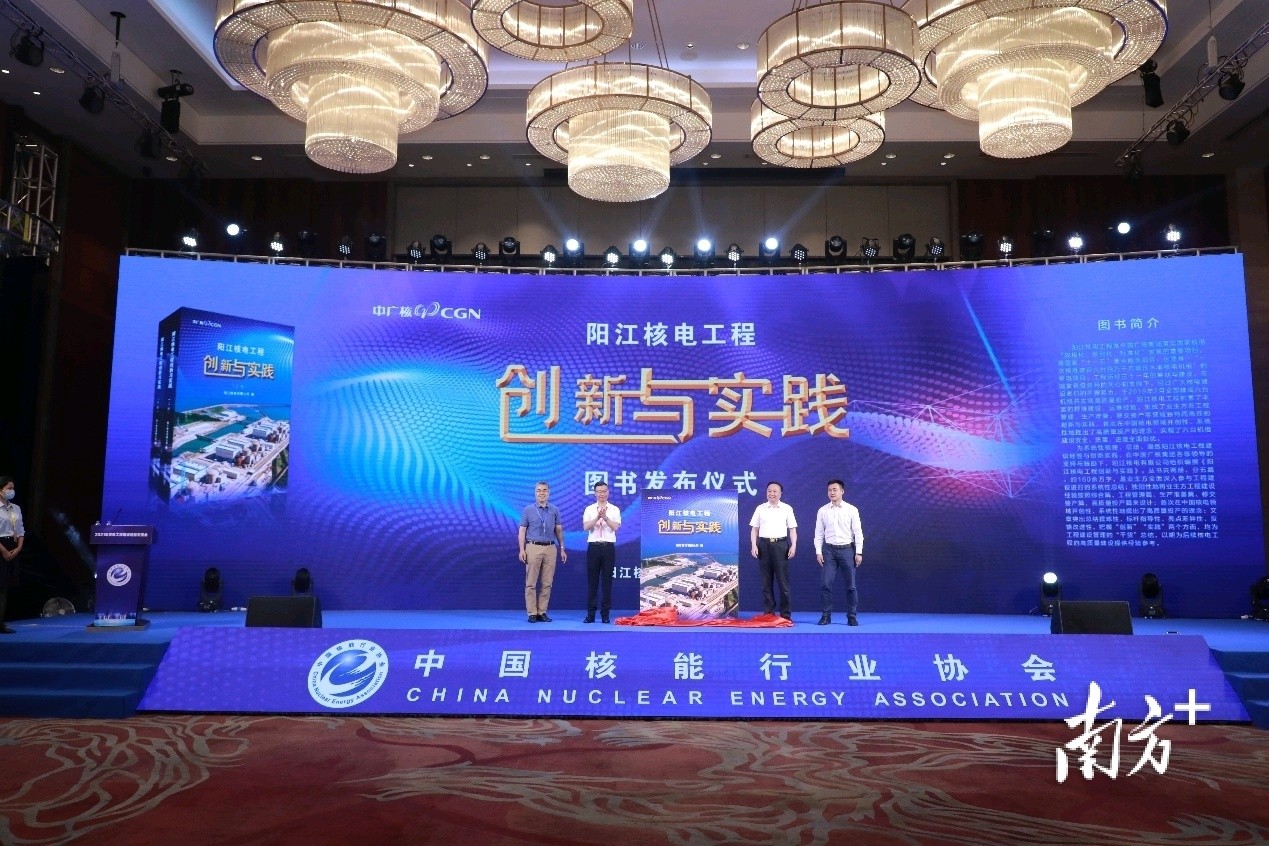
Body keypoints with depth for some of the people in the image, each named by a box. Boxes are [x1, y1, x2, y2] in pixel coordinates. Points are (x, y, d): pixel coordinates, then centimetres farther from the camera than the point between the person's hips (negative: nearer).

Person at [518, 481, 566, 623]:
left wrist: (562, 549, 7)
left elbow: (559, 530, 11)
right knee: (531, 583, -1)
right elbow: (522, 531, 2)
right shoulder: (528, 510, 3)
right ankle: (532, 613, 3)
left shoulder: (554, 510, 9)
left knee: (547, 583, 3)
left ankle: (542, 612, 10)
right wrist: (522, 550, -6)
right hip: (533, 548, -2)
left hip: (550, 549, 2)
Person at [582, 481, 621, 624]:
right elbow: (586, 527, -10)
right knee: (592, 581, 3)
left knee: (607, 581, 3)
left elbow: (615, 527, -10)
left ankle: (605, 613, 10)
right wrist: (598, 516, -25)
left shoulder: (614, 510, 4)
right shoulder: (589, 509, 6)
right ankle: (590, 613, 9)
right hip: (593, 547, 0)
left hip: (608, 547, 0)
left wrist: (605, 516, -26)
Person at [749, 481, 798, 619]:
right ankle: (768, 612, 12)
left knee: (783, 581, -1)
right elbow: (754, 529, 9)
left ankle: (786, 613, 5)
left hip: (781, 544, -1)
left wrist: (793, 545, -6)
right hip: (764, 544, 1)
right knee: (766, 581, 5)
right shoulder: (760, 508, 8)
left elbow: (792, 529, 5)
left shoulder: (787, 509, 6)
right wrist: (753, 545, -2)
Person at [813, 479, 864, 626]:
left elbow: (858, 532, -2)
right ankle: (826, 615, 6)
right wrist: (818, 551, -2)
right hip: (829, 549, 1)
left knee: (850, 585, 4)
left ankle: (851, 616, 13)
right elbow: (819, 533, 4)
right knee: (825, 584, -3)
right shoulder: (822, 511, 2)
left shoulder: (852, 510, -2)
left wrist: (859, 552, -6)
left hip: (847, 549, -1)